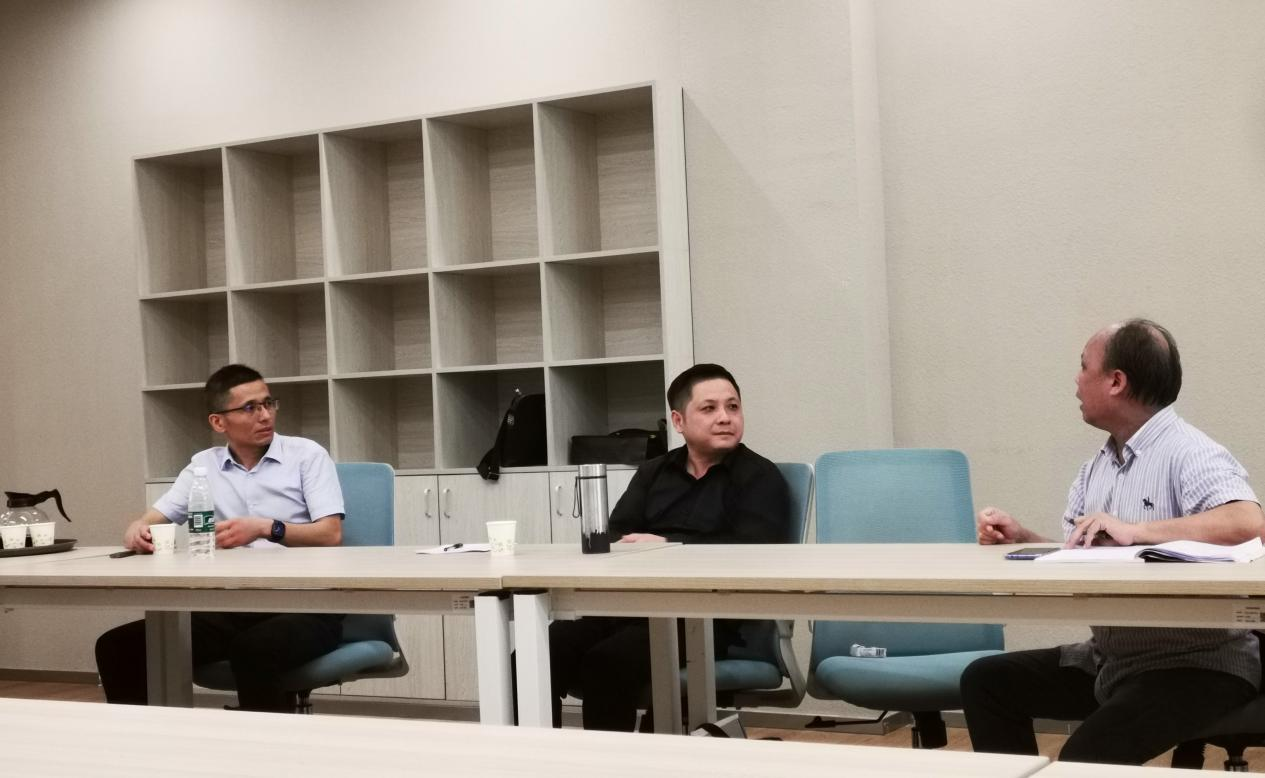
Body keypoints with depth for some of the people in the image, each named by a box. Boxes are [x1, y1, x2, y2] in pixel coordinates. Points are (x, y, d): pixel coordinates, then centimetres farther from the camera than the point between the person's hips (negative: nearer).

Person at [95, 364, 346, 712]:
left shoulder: (307, 455, 3)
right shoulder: (203, 465, 15)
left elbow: (331, 534, -6)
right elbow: (151, 520, 11)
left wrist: (267, 528, -20)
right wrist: (137, 531, -13)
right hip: (233, 606, 4)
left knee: (253, 652, -37)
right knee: (119, 648, -11)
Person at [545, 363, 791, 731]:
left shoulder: (760, 476, 9)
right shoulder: (652, 473, 24)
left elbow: (752, 551, -8)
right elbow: (616, 537, 10)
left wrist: (669, 547, -12)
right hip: (632, 608, 5)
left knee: (608, 662, -32)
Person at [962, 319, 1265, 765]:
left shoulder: (1189, 453, -15)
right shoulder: (1096, 469, 12)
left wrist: (1134, 531, -32)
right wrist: (1022, 539, -6)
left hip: (1196, 664, -9)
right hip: (1110, 659, 9)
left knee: (1086, 757, -29)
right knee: (986, 681, 5)